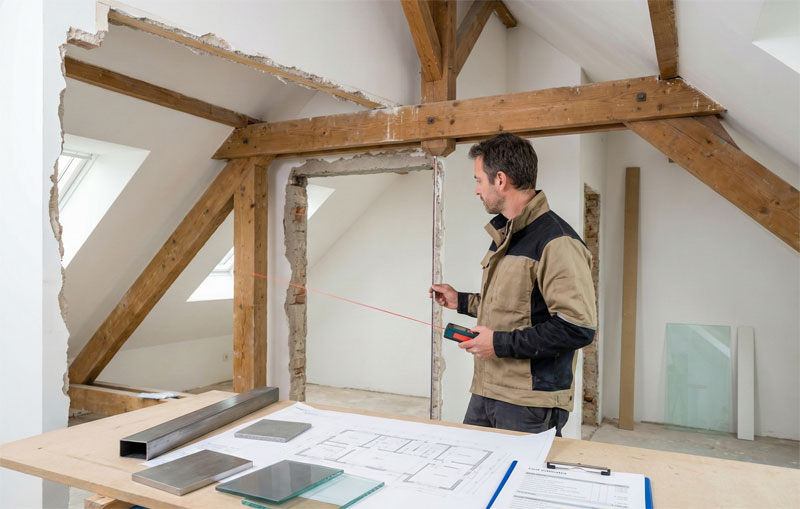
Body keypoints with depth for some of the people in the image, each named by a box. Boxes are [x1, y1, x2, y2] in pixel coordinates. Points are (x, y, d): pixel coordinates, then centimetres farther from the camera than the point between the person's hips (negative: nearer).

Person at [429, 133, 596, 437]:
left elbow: (578, 328, -24)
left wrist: (501, 344, -20)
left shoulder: (556, 241, -18)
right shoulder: (503, 235, 14)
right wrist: (461, 301, 22)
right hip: (485, 392, 9)